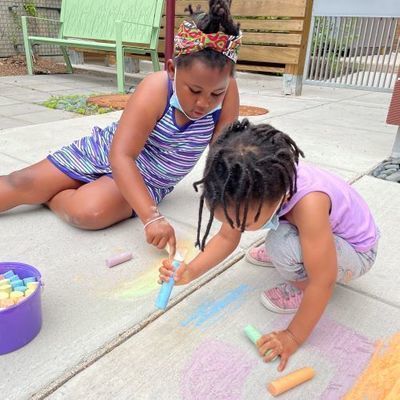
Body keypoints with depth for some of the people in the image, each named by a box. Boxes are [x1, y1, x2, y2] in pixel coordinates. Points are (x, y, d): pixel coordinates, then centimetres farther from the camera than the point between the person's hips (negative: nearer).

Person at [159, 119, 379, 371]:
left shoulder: (308, 204, -41)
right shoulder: (259, 186, -22)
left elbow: (323, 283, -33)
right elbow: (227, 238, -9)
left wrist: (293, 337, -23)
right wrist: (192, 271, -22)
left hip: (357, 252, -6)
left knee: (282, 245, -35)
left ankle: (303, 288, -4)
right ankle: (283, 255, 16)